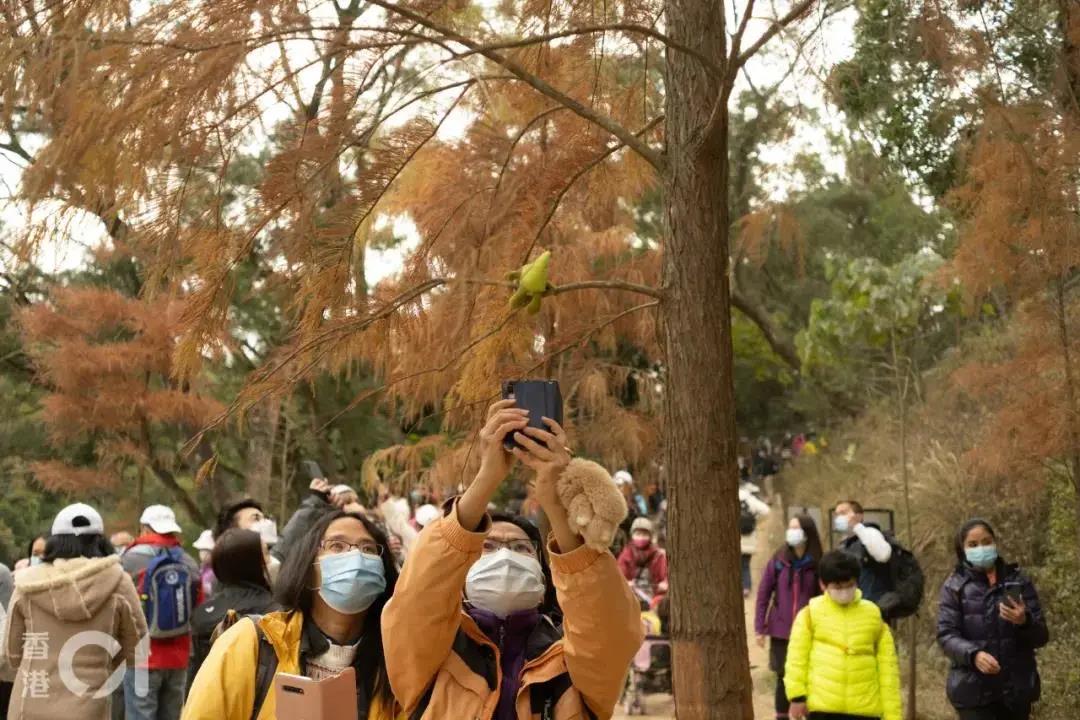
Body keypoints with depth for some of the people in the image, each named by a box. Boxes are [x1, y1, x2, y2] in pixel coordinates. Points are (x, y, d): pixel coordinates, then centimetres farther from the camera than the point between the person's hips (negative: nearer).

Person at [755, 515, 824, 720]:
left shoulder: (817, 564, -1)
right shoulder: (778, 560, 1)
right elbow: (763, 594, 2)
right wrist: (760, 628, -2)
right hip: (780, 632, 1)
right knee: (783, 679, 7)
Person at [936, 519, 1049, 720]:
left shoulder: (1018, 581, 6)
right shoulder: (955, 586, 2)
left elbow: (1041, 636, 4)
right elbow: (946, 635, -6)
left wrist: (1024, 622, -19)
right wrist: (973, 654, -26)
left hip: (1016, 688, 3)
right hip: (974, 690, -2)